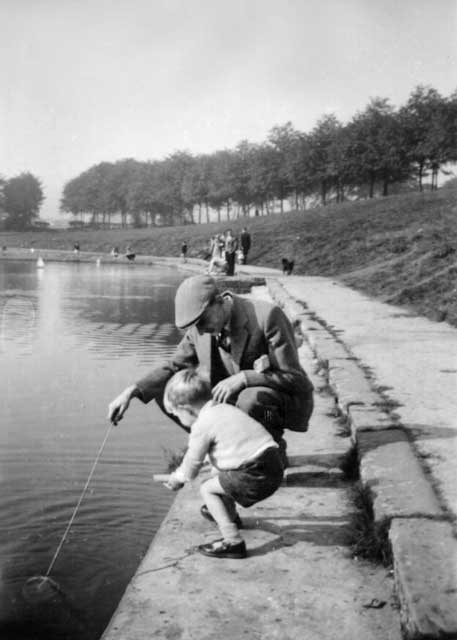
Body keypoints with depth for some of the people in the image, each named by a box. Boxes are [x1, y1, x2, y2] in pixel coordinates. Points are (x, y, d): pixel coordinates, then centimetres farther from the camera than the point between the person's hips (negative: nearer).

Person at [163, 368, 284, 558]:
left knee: (208, 489, 4)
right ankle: (230, 516, 56)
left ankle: (233, 541, -4)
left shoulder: (201, 426, -9)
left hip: (256, 476, -9)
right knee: (222, 479, 30)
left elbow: (193, 463, 4)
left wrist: (178, 480, 24)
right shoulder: (223, 409, 18)